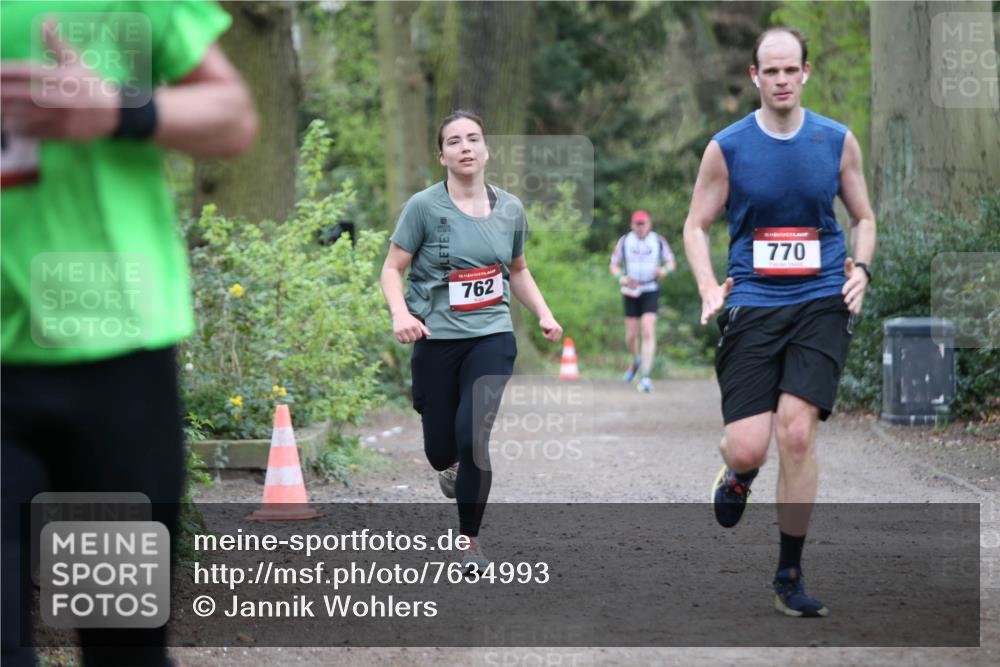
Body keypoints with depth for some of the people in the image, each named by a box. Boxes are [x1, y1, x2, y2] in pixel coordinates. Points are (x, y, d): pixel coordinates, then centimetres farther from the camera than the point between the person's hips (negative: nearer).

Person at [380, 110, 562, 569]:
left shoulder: (510, 209, 5)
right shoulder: (424, 206, -7)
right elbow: (393, 269, -3)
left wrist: (543, 314, 8)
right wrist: (401, 314, -21)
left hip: (491, 337, 1)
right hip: (436, 341, -1)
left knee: (475, 436, -18)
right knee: (441, 450, 5)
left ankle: (470, 539, -1)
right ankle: (452, 466, 46)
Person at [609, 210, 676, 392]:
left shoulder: (658, 241, 0)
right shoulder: (624, 241, 1)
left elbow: (671, 262, 9)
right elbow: (614, 265, 7)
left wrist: (664, 270, -15)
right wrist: (621, 278, -14)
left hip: (650, 291, -1)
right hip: (630, 291, 1)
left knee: (648, 332, -15)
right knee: (631, 336, 5)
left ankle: (646, 377, -17)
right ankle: (636, 361, 39)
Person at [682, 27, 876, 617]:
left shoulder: (838, 141, 5)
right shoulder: (727, 147, 1)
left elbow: (864, 218, 17)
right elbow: (697, 225, 9)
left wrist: (861, 268, -1)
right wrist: (710, 288, -6)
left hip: (821, 303, 0)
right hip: (752, 304, 0)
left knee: (796, 430, -14)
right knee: (748, 448, -9)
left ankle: (791, 574, 0)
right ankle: (739, 474, 32)